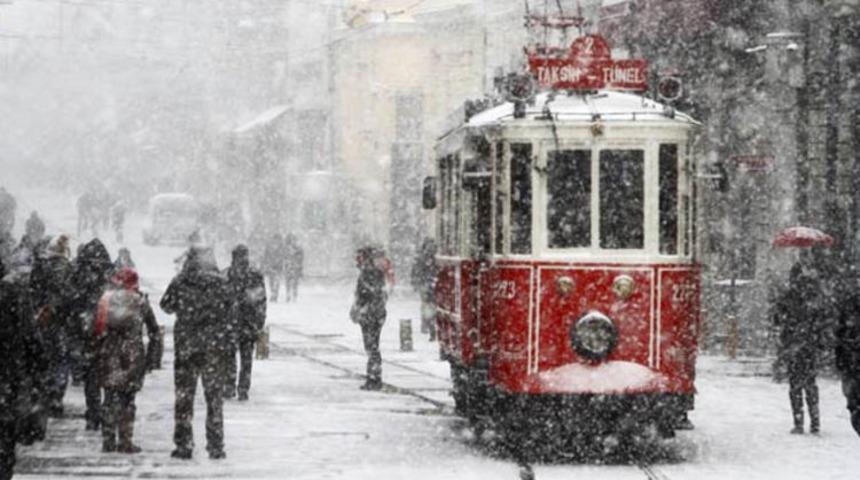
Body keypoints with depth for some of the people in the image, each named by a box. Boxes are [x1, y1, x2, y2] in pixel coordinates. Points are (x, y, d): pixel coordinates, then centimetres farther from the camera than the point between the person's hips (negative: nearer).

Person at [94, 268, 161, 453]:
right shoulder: (140, 301, 4)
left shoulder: (105, 299, 7)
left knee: (110, 397, 8)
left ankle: (108, 441, 6)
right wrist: (150, 356, 14)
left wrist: (95, 353, 12)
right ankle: (125, 442, 2)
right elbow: (154, 333, 6)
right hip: (132, 353, -2)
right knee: (127, 398, 3)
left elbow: (95, 328, 4)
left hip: (108, 354, 2)